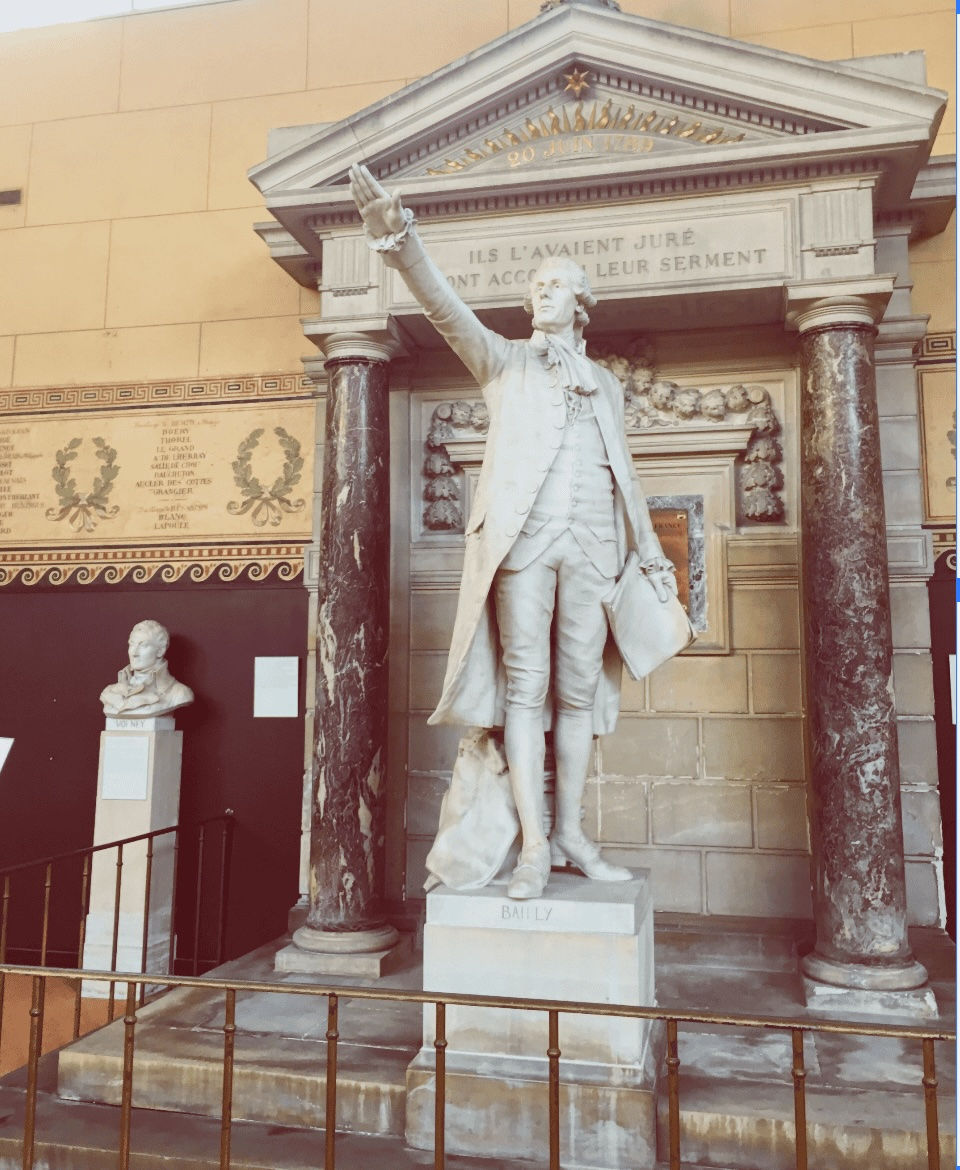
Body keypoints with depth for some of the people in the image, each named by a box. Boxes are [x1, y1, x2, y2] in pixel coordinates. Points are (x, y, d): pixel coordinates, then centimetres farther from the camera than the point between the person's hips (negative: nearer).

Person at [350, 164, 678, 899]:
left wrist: (652, 553, 21)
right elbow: (447, 309, -2)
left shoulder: (606, 383, 23)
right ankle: (534, 847, -4)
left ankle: (570, 834, 12)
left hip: (591, 543, 3)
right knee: (526, 686, -7)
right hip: (523, 536, -3)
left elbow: (623, 472, 24)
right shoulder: (506, 361, 14)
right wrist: (399, 239, -19)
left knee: (579, 688, 3)